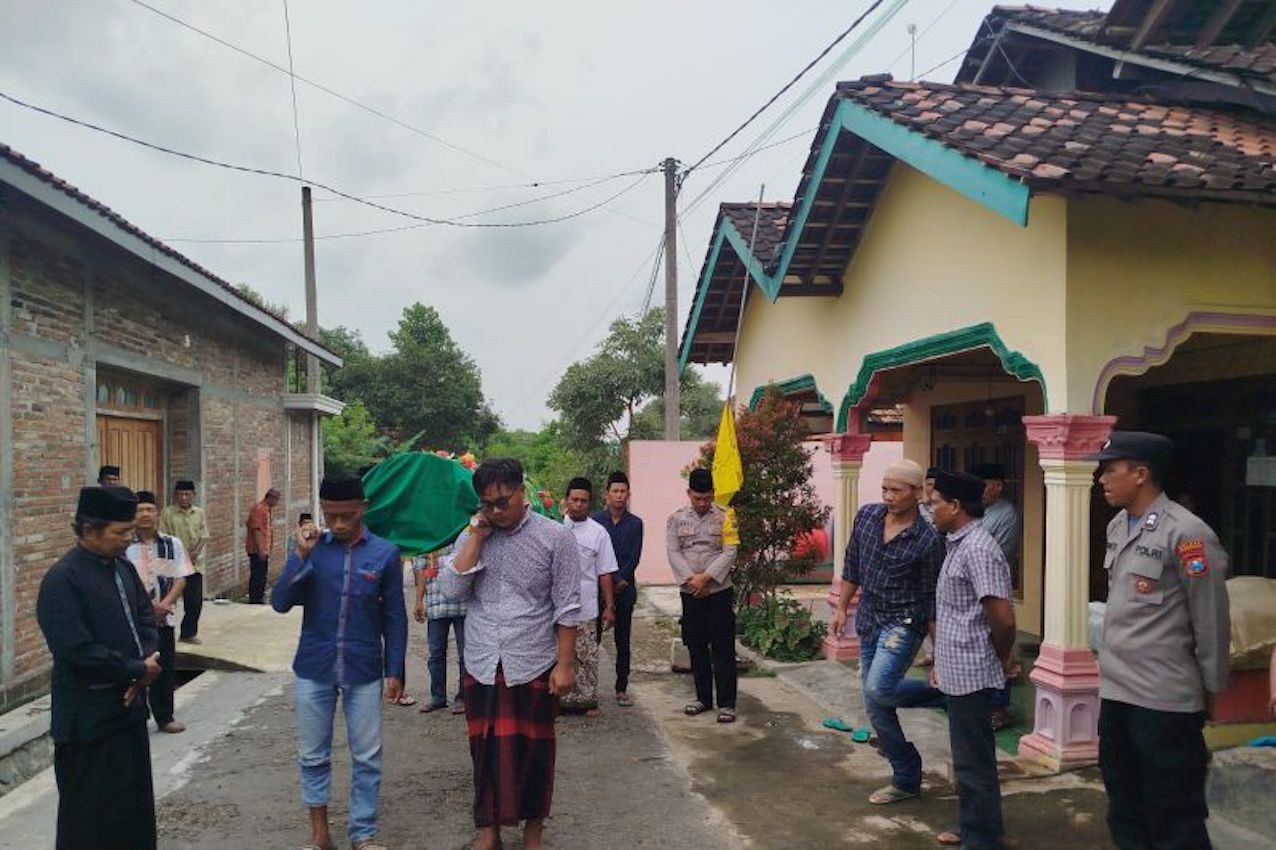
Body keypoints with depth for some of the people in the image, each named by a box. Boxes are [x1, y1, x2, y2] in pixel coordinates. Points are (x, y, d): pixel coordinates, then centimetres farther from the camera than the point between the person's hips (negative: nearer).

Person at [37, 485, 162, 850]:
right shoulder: (61, 580, -18)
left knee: (136, 803, 17)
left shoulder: (123, 567, 5)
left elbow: (145, 618, 11)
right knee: (90, 812, 7)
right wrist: (138, 670, -16)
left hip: (128, 706, 7)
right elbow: (78, 650, -24)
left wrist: (147, 662, -8)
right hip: (88, 718, -7)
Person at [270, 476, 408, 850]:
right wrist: (300, 556, -19)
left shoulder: (385, 553, -6)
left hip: (363, 672, -1)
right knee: (312, 755, 13)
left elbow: (395, 617, 0)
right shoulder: (310, 547, -2)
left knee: (367, 758, 8)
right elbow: (279, 603, -9)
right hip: (313, 669, 1)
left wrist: (395, 671, -1)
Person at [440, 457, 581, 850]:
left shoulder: (555, 537, -7)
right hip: (482, 665, 3)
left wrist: (565, 664, -8)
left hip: (534, 666, -2)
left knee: (533, 748, 10)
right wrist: (477, 535, -12)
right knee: (486, 748, 11)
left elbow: (567, 607, -6)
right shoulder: (471, 537, 3)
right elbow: (452, 590, -10)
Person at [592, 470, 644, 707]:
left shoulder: (635, 524, 7)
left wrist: (621, 580, -10)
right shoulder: (595, 521, 3)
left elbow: (635, 557, 1)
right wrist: (608, 582, -9)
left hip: (625, 588, 1)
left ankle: (622, 689, 12)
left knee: (623, 641, 5)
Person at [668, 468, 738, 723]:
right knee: (696, 647, 11)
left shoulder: (724, 517, -2)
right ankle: (703, 697, 24)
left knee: (723, 648, -1)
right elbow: (673, 552, -1)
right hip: (690, 593, 3)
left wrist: (706, 577, -17)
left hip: (719, 590, -2)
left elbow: (729, 552, -8)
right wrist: (691, 579, -14)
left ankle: (726, 703, 5)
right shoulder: (676, 518, 4)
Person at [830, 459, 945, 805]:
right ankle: (906, 779, 24)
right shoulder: (866, 516, 0)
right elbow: (852, 567, 12)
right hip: (869, 621, 6)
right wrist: (841, 608, 12)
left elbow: (933, 599, -10)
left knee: (878, 689, -26)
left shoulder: (928, 540, -14)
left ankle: (946, 694, 0)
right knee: (876, 707, 9)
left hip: (903, 623, -6)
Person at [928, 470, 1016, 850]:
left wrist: (1001, 660, -7)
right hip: (959, 671, 10)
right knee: (968, 758, 20)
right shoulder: (957, 545, 11)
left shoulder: (977, 549, -20)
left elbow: (1003, 618, -24)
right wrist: (941, 661, 18)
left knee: (974, 762, 2)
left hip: (971, 674, -10)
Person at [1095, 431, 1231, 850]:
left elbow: (1211, 620, -12)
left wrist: (1211, 690, -6)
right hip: (1115, 691, 8)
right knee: (1125, 812, 20)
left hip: (1165, 700, -8)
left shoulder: (1185, 533, -17)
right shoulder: (1117, 526, 7)